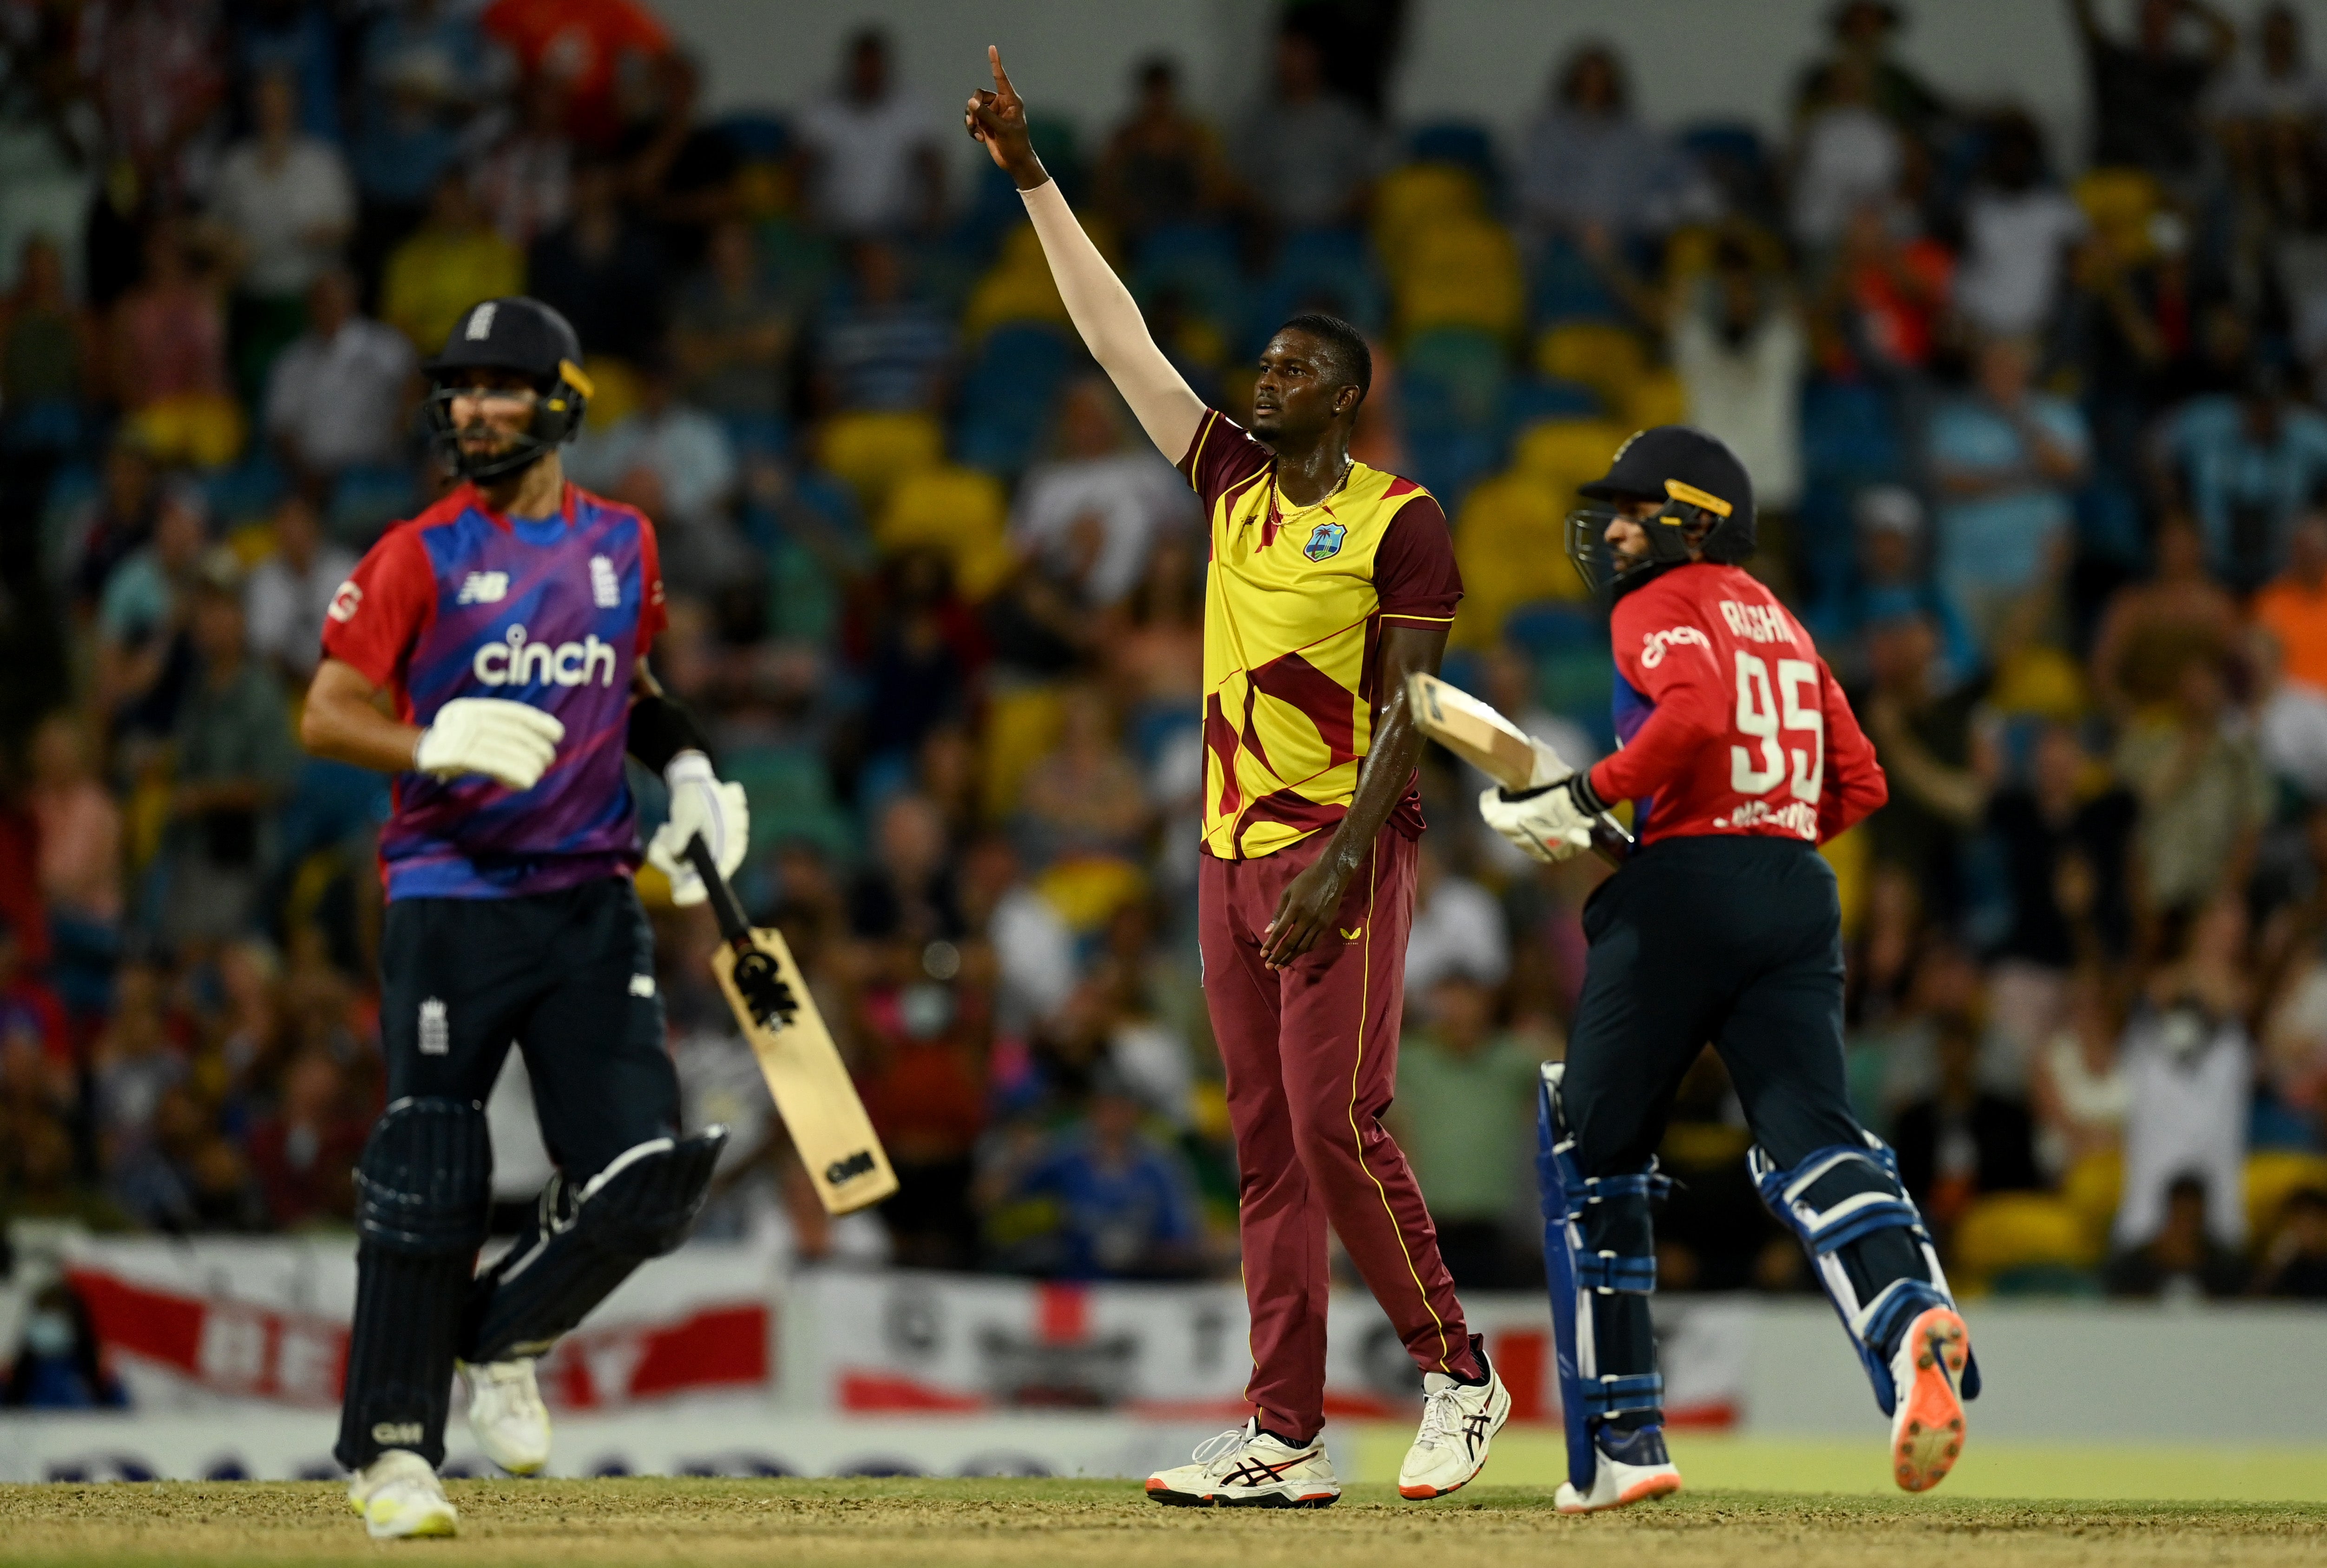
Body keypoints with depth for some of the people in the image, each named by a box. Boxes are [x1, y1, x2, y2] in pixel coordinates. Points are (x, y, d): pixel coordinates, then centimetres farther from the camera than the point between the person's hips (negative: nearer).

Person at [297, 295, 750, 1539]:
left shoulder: (623, 546, 11)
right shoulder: (419, 556, -2)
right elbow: (326, 717, -7)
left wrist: (686, 766, 9)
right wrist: (434, 746, -25)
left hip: (590, 899, 4)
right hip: (452, 902, -4)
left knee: (640, 1179, -6)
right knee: (430, 1180, -6)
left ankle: (503, 1340, 20)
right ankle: (390, 1447, 5)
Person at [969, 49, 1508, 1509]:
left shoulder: (1400, 521, -6)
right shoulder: (1234, 478, 12)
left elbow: (1405, 708, -11)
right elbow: (1121, 337, 13)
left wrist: (1344, 864, -20)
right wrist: (1033, 180, 11)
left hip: (1344, 846, -7)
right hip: (1234, 845, 7)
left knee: (1337, 1122, -12)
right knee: (1269, 1143, 4)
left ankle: (1459, 1372, 2)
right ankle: (1287, 1437, 3)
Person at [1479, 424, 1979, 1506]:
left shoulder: (1660, 606, 0)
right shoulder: (1779, 622, 24)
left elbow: (1695, 712, -21)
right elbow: (1859, 783, 22)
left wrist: (1589, 795, -14)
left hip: (1683, 890, -6)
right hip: (1800, 895, 7)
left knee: (1592, 1151, 8)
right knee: (1810, 1134, -7)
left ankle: (1619, 1442, 6)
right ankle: (1912, 1313, -40)